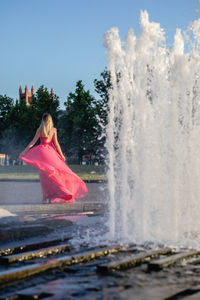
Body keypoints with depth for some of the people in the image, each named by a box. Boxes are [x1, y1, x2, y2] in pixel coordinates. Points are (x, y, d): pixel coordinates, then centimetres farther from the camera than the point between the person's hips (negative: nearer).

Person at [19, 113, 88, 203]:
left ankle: (47, 197, -3)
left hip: (42, 151, 0)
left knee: (45, 174, 0)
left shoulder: (40, 129, 3)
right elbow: (56, 143, 0)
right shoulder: (53, 130, 3)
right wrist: (61, 155, 4)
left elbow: (33, 142, 1)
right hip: (51, 151, 0)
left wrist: (25, 151, 6)